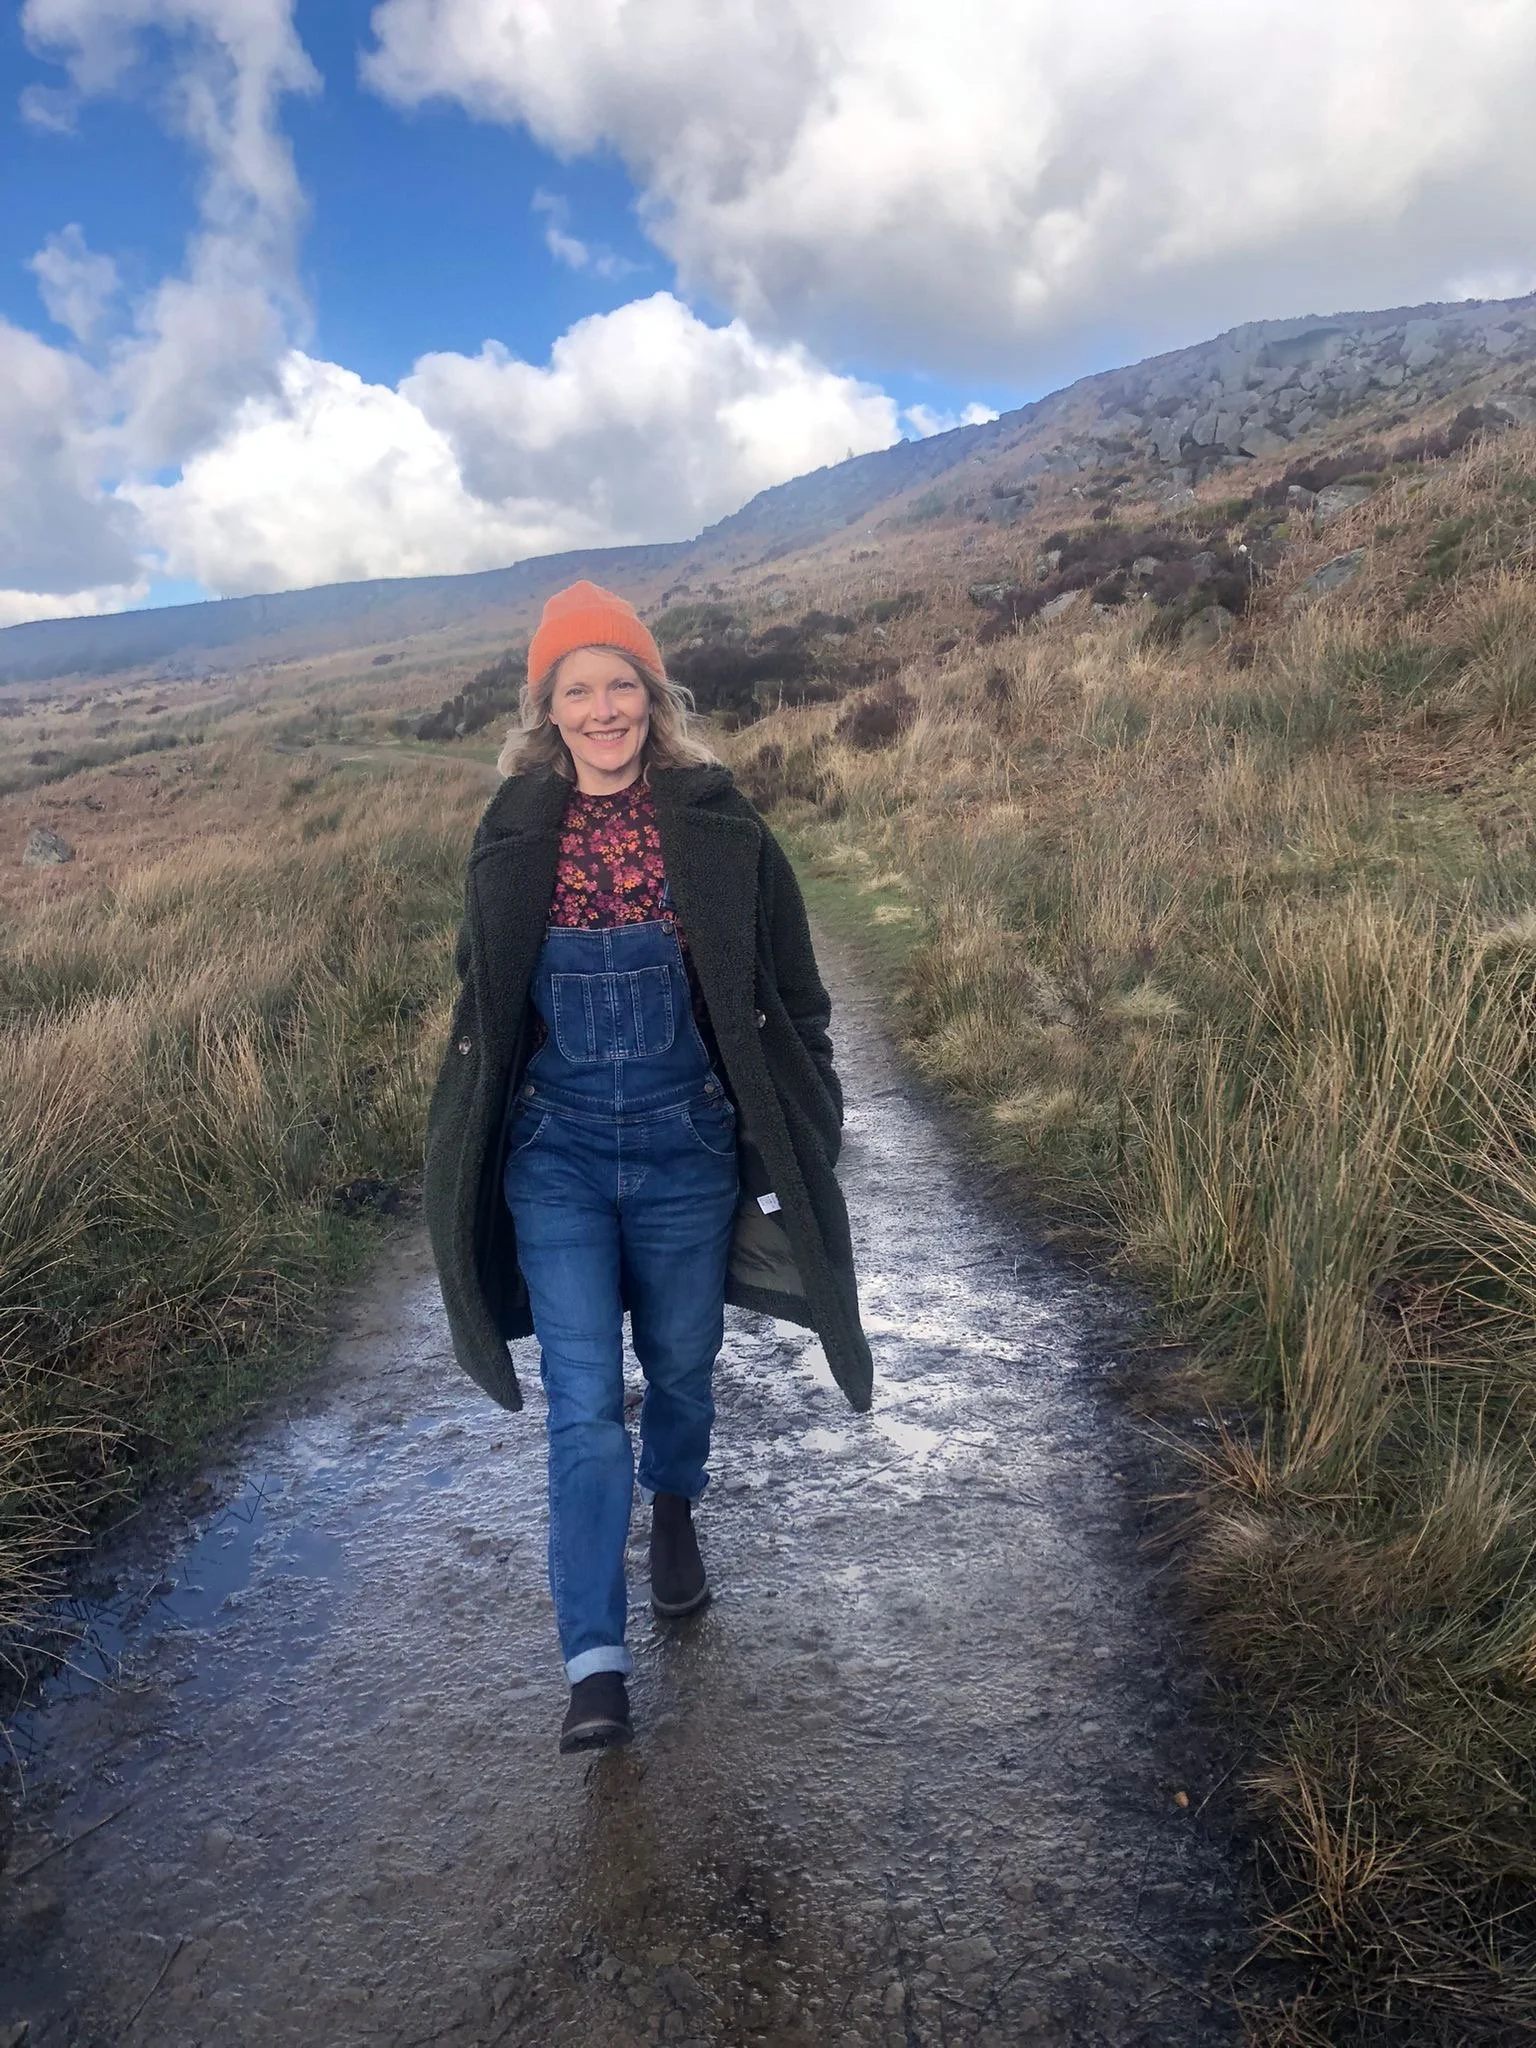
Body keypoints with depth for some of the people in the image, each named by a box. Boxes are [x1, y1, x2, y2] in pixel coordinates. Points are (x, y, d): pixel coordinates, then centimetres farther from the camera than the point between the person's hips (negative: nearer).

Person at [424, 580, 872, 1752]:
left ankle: (676, 1515, 49)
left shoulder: (719, 829, -7)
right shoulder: (513, 838, -1)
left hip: (688, 1151, 0)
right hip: (557, 1157, 1)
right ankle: (596, 1662, 10)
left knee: (681, 1366, 17)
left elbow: (792, 996, -1)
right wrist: (472, 1148, 13)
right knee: (584, 1404, -1)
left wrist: (797, 1142, -1)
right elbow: (483, 1005, 10)